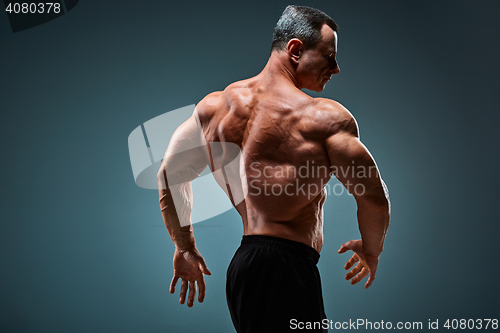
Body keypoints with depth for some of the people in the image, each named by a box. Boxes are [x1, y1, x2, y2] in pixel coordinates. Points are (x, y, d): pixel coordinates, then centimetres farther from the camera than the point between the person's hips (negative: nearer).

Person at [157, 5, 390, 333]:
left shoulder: (214, 105, 9)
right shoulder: (324, 116, -10)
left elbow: (169, 176, 15)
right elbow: (374, 197, -9)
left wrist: (185, 248, 26)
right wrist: (371, 251, 12)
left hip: (238, 266, 8)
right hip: (287, 267, -7)